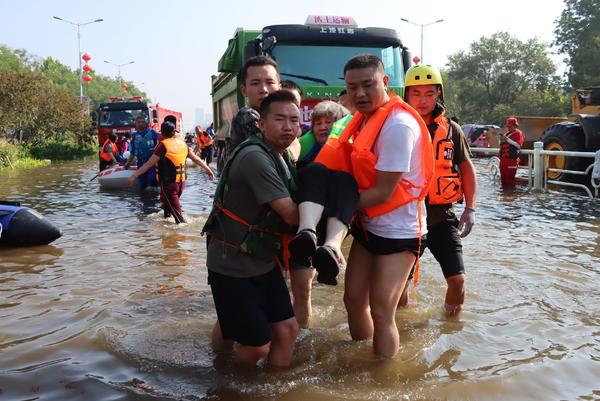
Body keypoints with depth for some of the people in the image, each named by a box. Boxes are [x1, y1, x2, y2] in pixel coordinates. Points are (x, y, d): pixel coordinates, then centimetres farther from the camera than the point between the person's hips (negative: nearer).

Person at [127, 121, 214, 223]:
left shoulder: (163, 145, -13)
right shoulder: (182, 143, 5)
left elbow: (149, 164, -18)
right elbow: (196, 159, 12)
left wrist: (134, 175, -16)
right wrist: (208, 169, 23)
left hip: (169, 183, -6)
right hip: (181, 182, 7)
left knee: (176, 212, -1)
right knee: (166, 201, 28)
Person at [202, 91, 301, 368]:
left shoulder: (283, 157, 6)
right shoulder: (254, 157, -24)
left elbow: (288, 212, 14)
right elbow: (291, 215, -22)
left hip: (263, 262, 8)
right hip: (231, 267, -8)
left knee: (287, 329, 8)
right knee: (258, 345, 0)